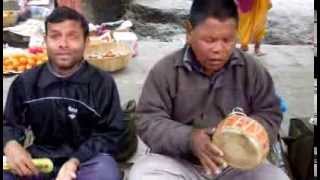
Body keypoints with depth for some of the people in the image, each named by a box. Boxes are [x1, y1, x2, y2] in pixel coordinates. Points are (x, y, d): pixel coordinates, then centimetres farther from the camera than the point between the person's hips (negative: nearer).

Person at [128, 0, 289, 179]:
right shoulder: (165, 70, -6)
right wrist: (188, 139, -27)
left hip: (238, 164, 1)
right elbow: (148, 121, -8)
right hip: (178, 162, -1)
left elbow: (270, 115, 4)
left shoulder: (253, 70, -1)